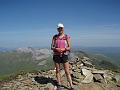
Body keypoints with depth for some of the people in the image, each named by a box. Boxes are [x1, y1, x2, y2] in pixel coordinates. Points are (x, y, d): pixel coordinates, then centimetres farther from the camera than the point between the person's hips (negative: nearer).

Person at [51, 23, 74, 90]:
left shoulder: (67, 37, 1)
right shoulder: (55, 37, 5)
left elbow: (69, 48, -1)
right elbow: (52, 47, 3)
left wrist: (64, 49, -20)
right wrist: (56, 49, -17)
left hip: (64, 55, -1)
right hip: (56, 55, 2)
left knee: (67, 71, -1)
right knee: (57, 70, 9)